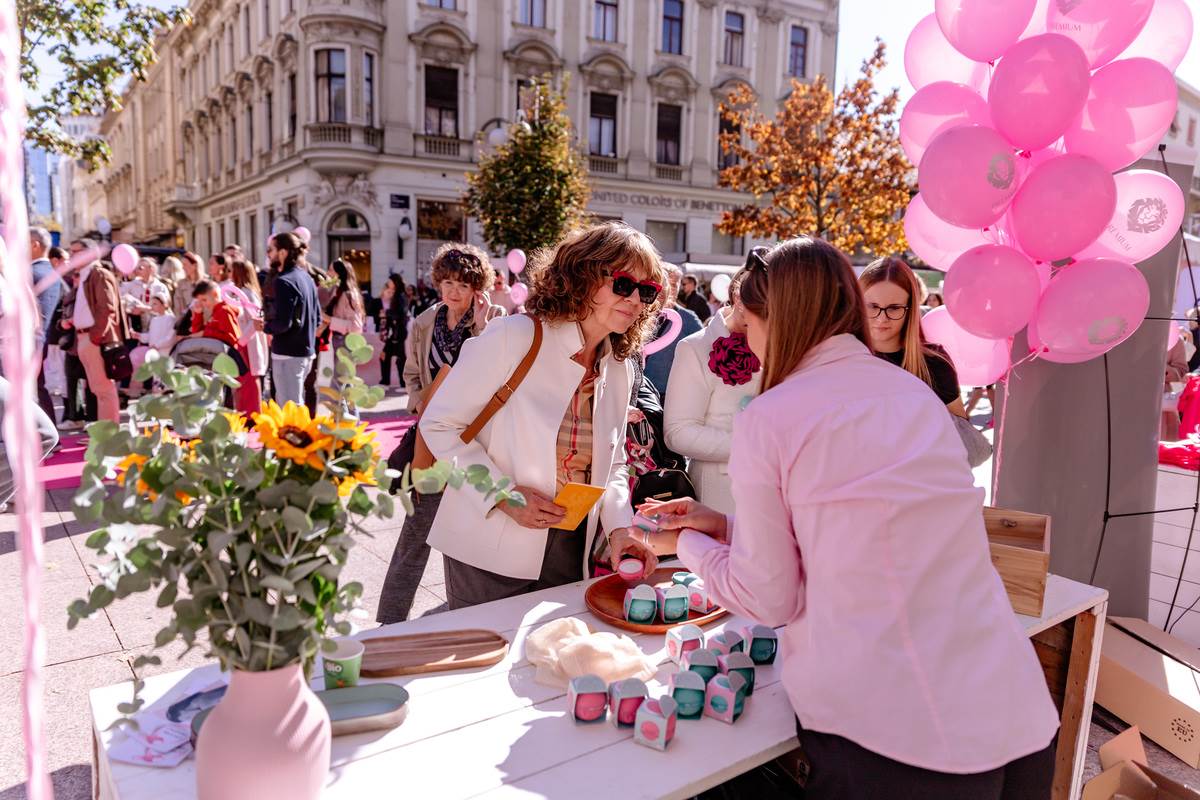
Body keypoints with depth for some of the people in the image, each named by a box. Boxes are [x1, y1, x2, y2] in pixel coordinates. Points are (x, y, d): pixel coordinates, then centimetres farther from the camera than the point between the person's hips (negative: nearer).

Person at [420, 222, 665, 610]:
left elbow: (612, 464, 11)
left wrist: (619, 527, -6)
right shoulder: (513, 337, -16)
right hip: (492, 552, -5)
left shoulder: (619, 368, 4)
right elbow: (439, 424, -12)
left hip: (571, 551, 6)